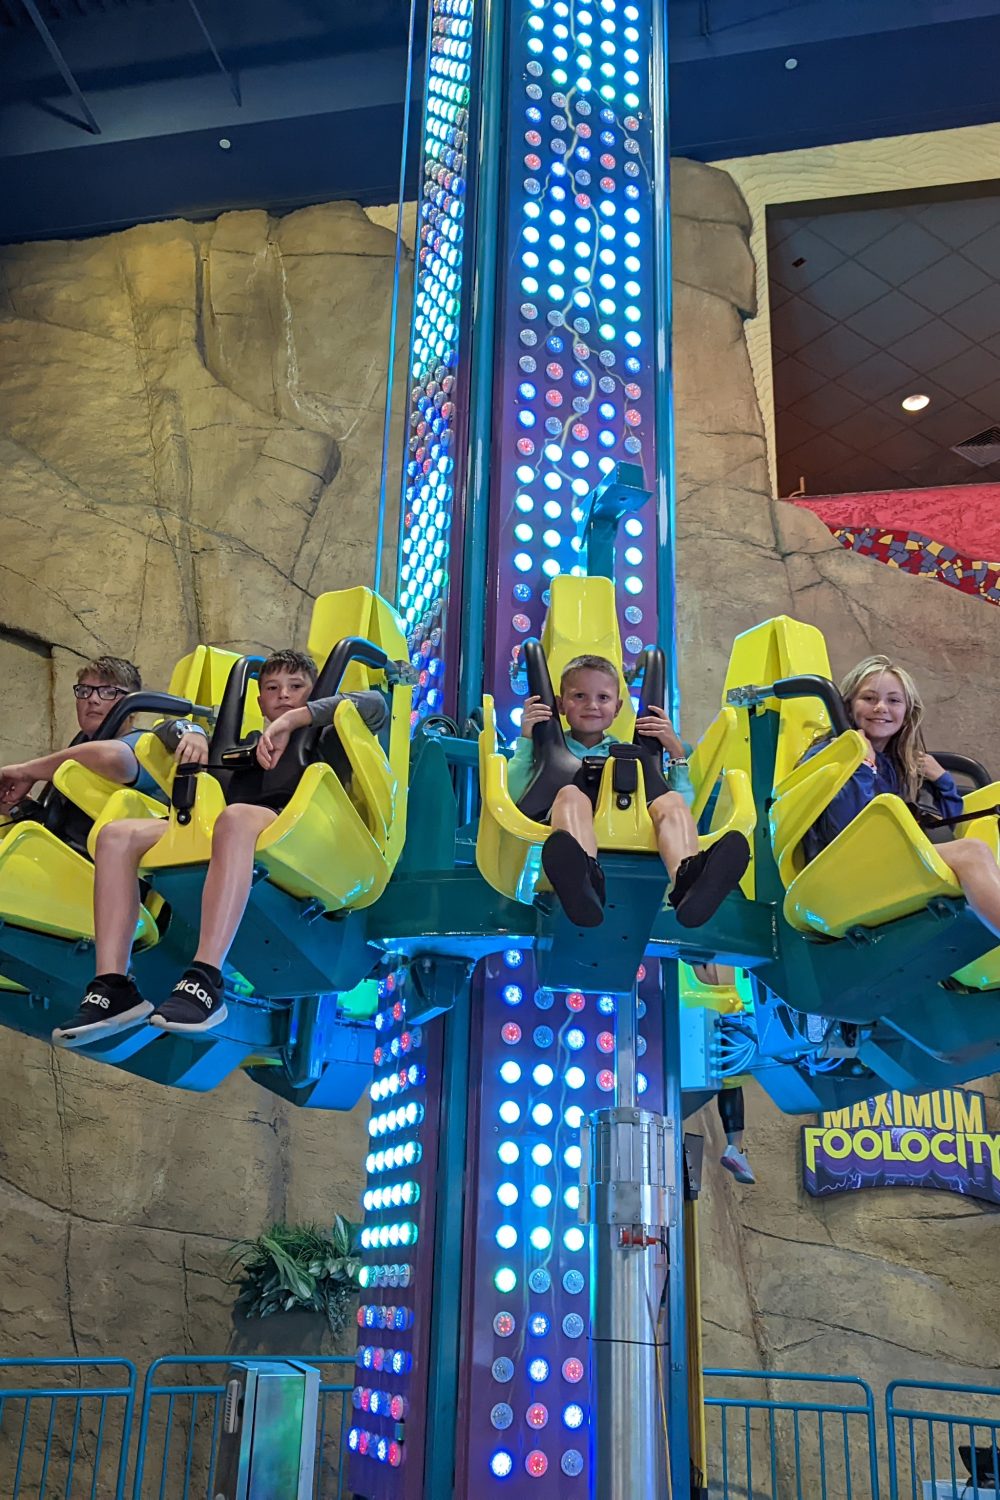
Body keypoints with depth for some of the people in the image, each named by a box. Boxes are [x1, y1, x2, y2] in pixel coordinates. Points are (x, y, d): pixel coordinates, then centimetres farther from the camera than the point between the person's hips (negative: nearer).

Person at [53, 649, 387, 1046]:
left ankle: (206, 983, -49)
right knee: (117, 834, -14)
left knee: (237, 816, -39)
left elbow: (374, 705, 5)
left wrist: (292, 719, 1)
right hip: (231, 840, 5)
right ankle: (113, 988, -27)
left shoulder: (324, 743, 24)